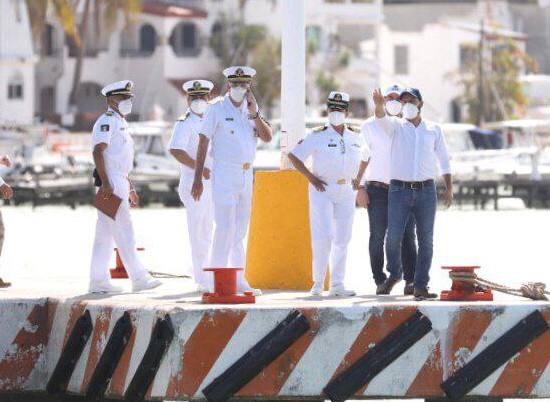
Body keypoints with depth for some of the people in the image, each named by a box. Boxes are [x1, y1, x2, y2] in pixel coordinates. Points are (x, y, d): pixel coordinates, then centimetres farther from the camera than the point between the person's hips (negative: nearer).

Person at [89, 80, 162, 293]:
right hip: (111, 182, -10)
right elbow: (98, 152, -19)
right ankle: (138, 278, -11)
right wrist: (105, 183, -26)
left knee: (105, 233, 9)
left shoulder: (121, 123, 21)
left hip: (120, 181, 10)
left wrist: (130, 188, 25)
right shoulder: (106, 121, -9)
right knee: (124, 231, -9)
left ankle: (98, 280, 9)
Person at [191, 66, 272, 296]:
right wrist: (198, 179, -10)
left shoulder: (252, 110, 13)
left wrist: (254, 113, -9)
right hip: (224, 174, -6)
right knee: (225, 227, -12)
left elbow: (267, 138, 3)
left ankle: (238, 280, 15)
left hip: (246, 174, 6)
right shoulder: (217, 110, -4)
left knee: (240, 231, 10)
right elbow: (203, 143, -5)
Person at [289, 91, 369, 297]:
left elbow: (365, 157, 28)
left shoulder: (356, 138, 8)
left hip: (346, 192, 5)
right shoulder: (318, 136, -6)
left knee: (342, 239, 5)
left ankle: (337, 284, 10)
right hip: (322, 190, -5)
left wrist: (358, 179, 14)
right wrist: (311, 178, -8)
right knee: (324, 236, -12)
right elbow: (294, 156, -4)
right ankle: (318, 282, -3)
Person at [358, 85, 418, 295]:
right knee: (377, 236, -1)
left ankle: (411, 280, -6)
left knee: (407, 236, -6)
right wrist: (360, 189, -2)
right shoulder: (371, 126, 6)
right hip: (377, 189, -1)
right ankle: (380, 281, 4)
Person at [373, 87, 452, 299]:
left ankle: (421, 286, 3)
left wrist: (449, 188, 8)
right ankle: (394, 274, 15)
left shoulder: (434, 130, 12)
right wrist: (379, 105, -38)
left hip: (426, 190, 1)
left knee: (426, 240, -1)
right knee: (394, 236, -10)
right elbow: (382, 119, -16)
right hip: (400, 189, -1)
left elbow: (444, 160, 17)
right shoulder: (396, 126, 7)